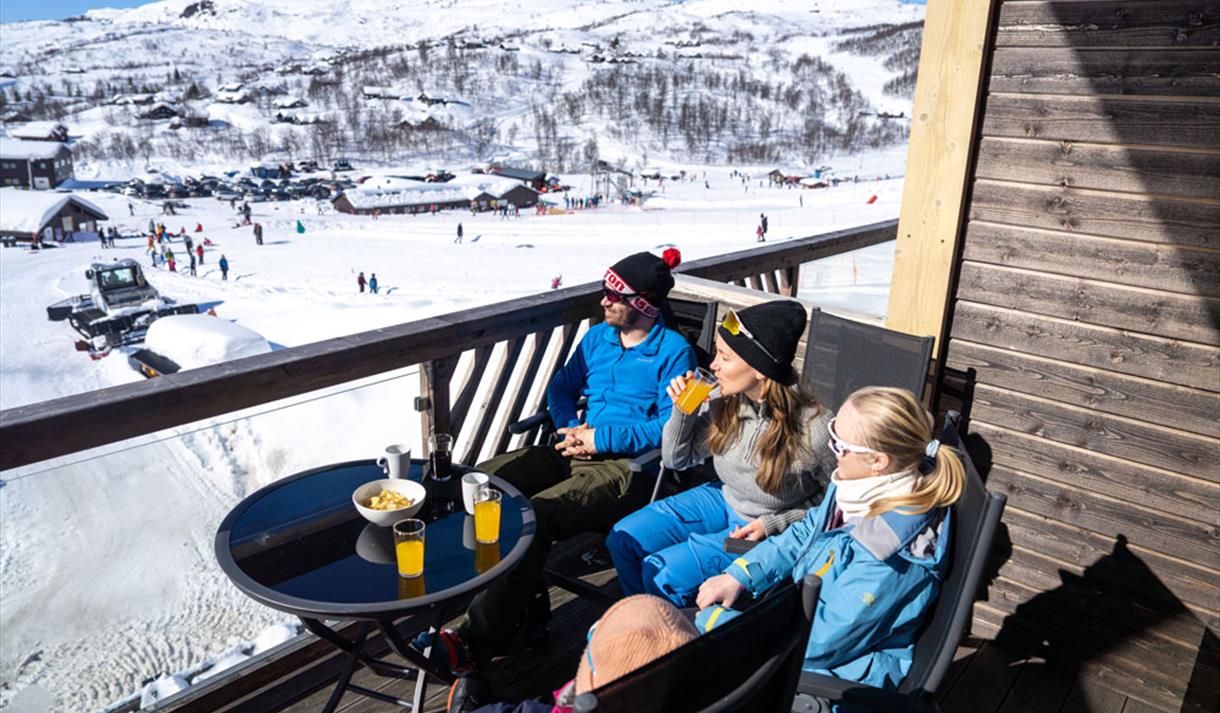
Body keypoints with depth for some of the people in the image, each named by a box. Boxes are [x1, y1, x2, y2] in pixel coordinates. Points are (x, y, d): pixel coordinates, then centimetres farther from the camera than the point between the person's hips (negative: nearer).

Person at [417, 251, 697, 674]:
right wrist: (571, 426, -2)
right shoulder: (598, 336, 16)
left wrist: (600, 439, -15)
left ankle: (479, 641, -20)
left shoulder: (672, 350, -5)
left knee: (535, 515, -31)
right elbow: (561, 386, 20)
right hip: (578, 448, 8)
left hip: (627, 466, -8)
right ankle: (526, 607, -6)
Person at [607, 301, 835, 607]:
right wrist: (682, 411, -17)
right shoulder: (724, 405, -13)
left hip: (770, 531, -6)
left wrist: (774, 524, -19)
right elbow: (676, 460, 1)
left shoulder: (813, 427, -27)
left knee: (661, 572, -16)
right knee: (623, 539, 0)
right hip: (723, 501, 6)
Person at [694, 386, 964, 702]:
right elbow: (801, 536, 6)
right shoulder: (865, 486, -11)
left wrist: (716, 622, -20)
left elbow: (819, 642, -28)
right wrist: (737, 576, -4)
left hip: (838, 668, -7)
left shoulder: (886, 559, -35)